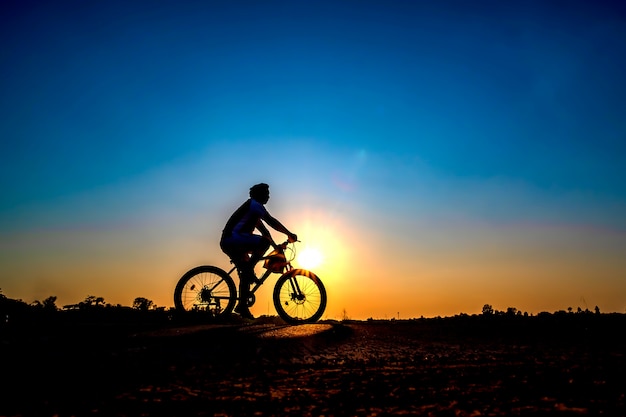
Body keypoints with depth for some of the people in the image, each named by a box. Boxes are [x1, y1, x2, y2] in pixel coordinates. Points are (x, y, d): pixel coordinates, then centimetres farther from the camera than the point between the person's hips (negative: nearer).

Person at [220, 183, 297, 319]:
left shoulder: (253, 209, 28)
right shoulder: (254, 204, -2)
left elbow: (263, 230, 30)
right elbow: (271, 222, -7)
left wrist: (276, 246, 29)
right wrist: (289, 234, -3)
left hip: (227, 243, 10)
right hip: (233, 238, -10)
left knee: (246, 272, 12)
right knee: (264, 242, -23)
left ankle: (242, 306, 13)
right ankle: (250, 269, -14)